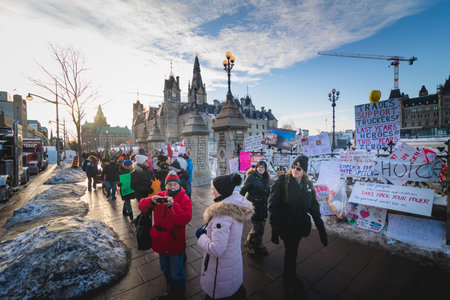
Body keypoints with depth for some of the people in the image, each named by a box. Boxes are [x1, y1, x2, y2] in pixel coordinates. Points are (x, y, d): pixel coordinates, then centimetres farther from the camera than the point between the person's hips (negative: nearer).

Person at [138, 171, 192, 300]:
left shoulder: (184, 199, -18)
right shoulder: (160, 195, -2)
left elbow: (185, 219, -31)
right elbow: (141, 206, -4)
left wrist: (173, 205, -40)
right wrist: (151, 201, -25)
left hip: (175, 243, -6)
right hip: (161, 242, 6)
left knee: (177, 274, 12)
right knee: (165, 269, 29)